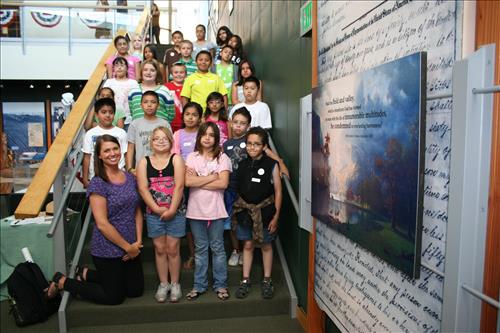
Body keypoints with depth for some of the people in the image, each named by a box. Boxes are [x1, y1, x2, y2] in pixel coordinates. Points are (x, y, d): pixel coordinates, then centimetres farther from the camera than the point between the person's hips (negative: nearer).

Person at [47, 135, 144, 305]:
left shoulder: (130, 178, 3)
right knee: (114, 297, 9)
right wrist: (128, 247, -16)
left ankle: (85, 274, 28)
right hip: (108, 250, -7)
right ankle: (62, 282, 23)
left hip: (131, 247, 7)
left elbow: (137, 212, 6)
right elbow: (102, 224, -21)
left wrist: (138, 242, -4)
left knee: (136, 290, 18)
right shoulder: (98, 184, -17)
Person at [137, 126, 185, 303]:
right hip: (154, 213, 2)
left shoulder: (176, 159, -2)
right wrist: (157, 209, -14)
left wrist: (171, 210, -16)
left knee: (173, 249, 6)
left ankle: (175, 284, 22)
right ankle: (163, 284, 25)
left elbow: (179, 186, -11)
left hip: (175, 212, -1)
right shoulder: (144, 162, 2)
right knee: (160, 249, 11)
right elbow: (143, 188, -6)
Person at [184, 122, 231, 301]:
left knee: (217, 248, 8)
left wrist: (197, 182, -10)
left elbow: (223, 183, -12)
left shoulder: (222, 158, 0)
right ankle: (199, 284, 23)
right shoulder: (192, 157, 4)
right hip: (196, 210, 2)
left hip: (216, 210, -1)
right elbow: (188, 181, -9)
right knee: (200, 248, 12)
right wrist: (212, 177, -10)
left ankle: (220, 284, 19)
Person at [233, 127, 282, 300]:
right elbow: (239, 189, 8)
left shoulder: (271, 165, -8)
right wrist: (238, 209, 3)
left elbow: (278, 192, -6)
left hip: (265, 210, -2)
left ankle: (267, 280, 25)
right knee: (247, 245, 10)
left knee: (266, 245, 10)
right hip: (245, 210, 3)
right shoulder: (242, 164, 2)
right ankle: (245, 280, 22)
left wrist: (276, 216, -8)